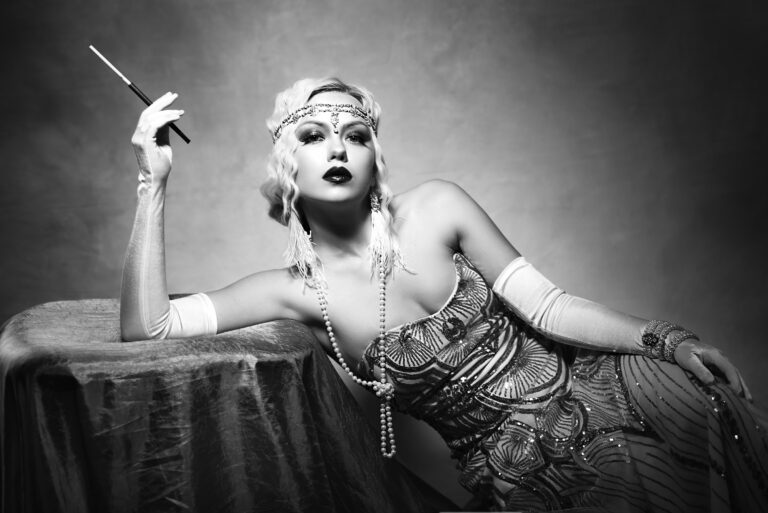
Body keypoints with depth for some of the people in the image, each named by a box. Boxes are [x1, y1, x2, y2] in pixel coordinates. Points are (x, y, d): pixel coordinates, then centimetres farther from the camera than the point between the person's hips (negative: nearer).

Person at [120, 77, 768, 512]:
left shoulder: (437, 209, -4)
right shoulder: (297, 288, -5)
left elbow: (546, 306, -3)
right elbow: (146, 326, -12)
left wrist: (665, 338, -15)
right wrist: (154, 183, -15)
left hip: (589, 394, 2)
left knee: (695, 384, -20)